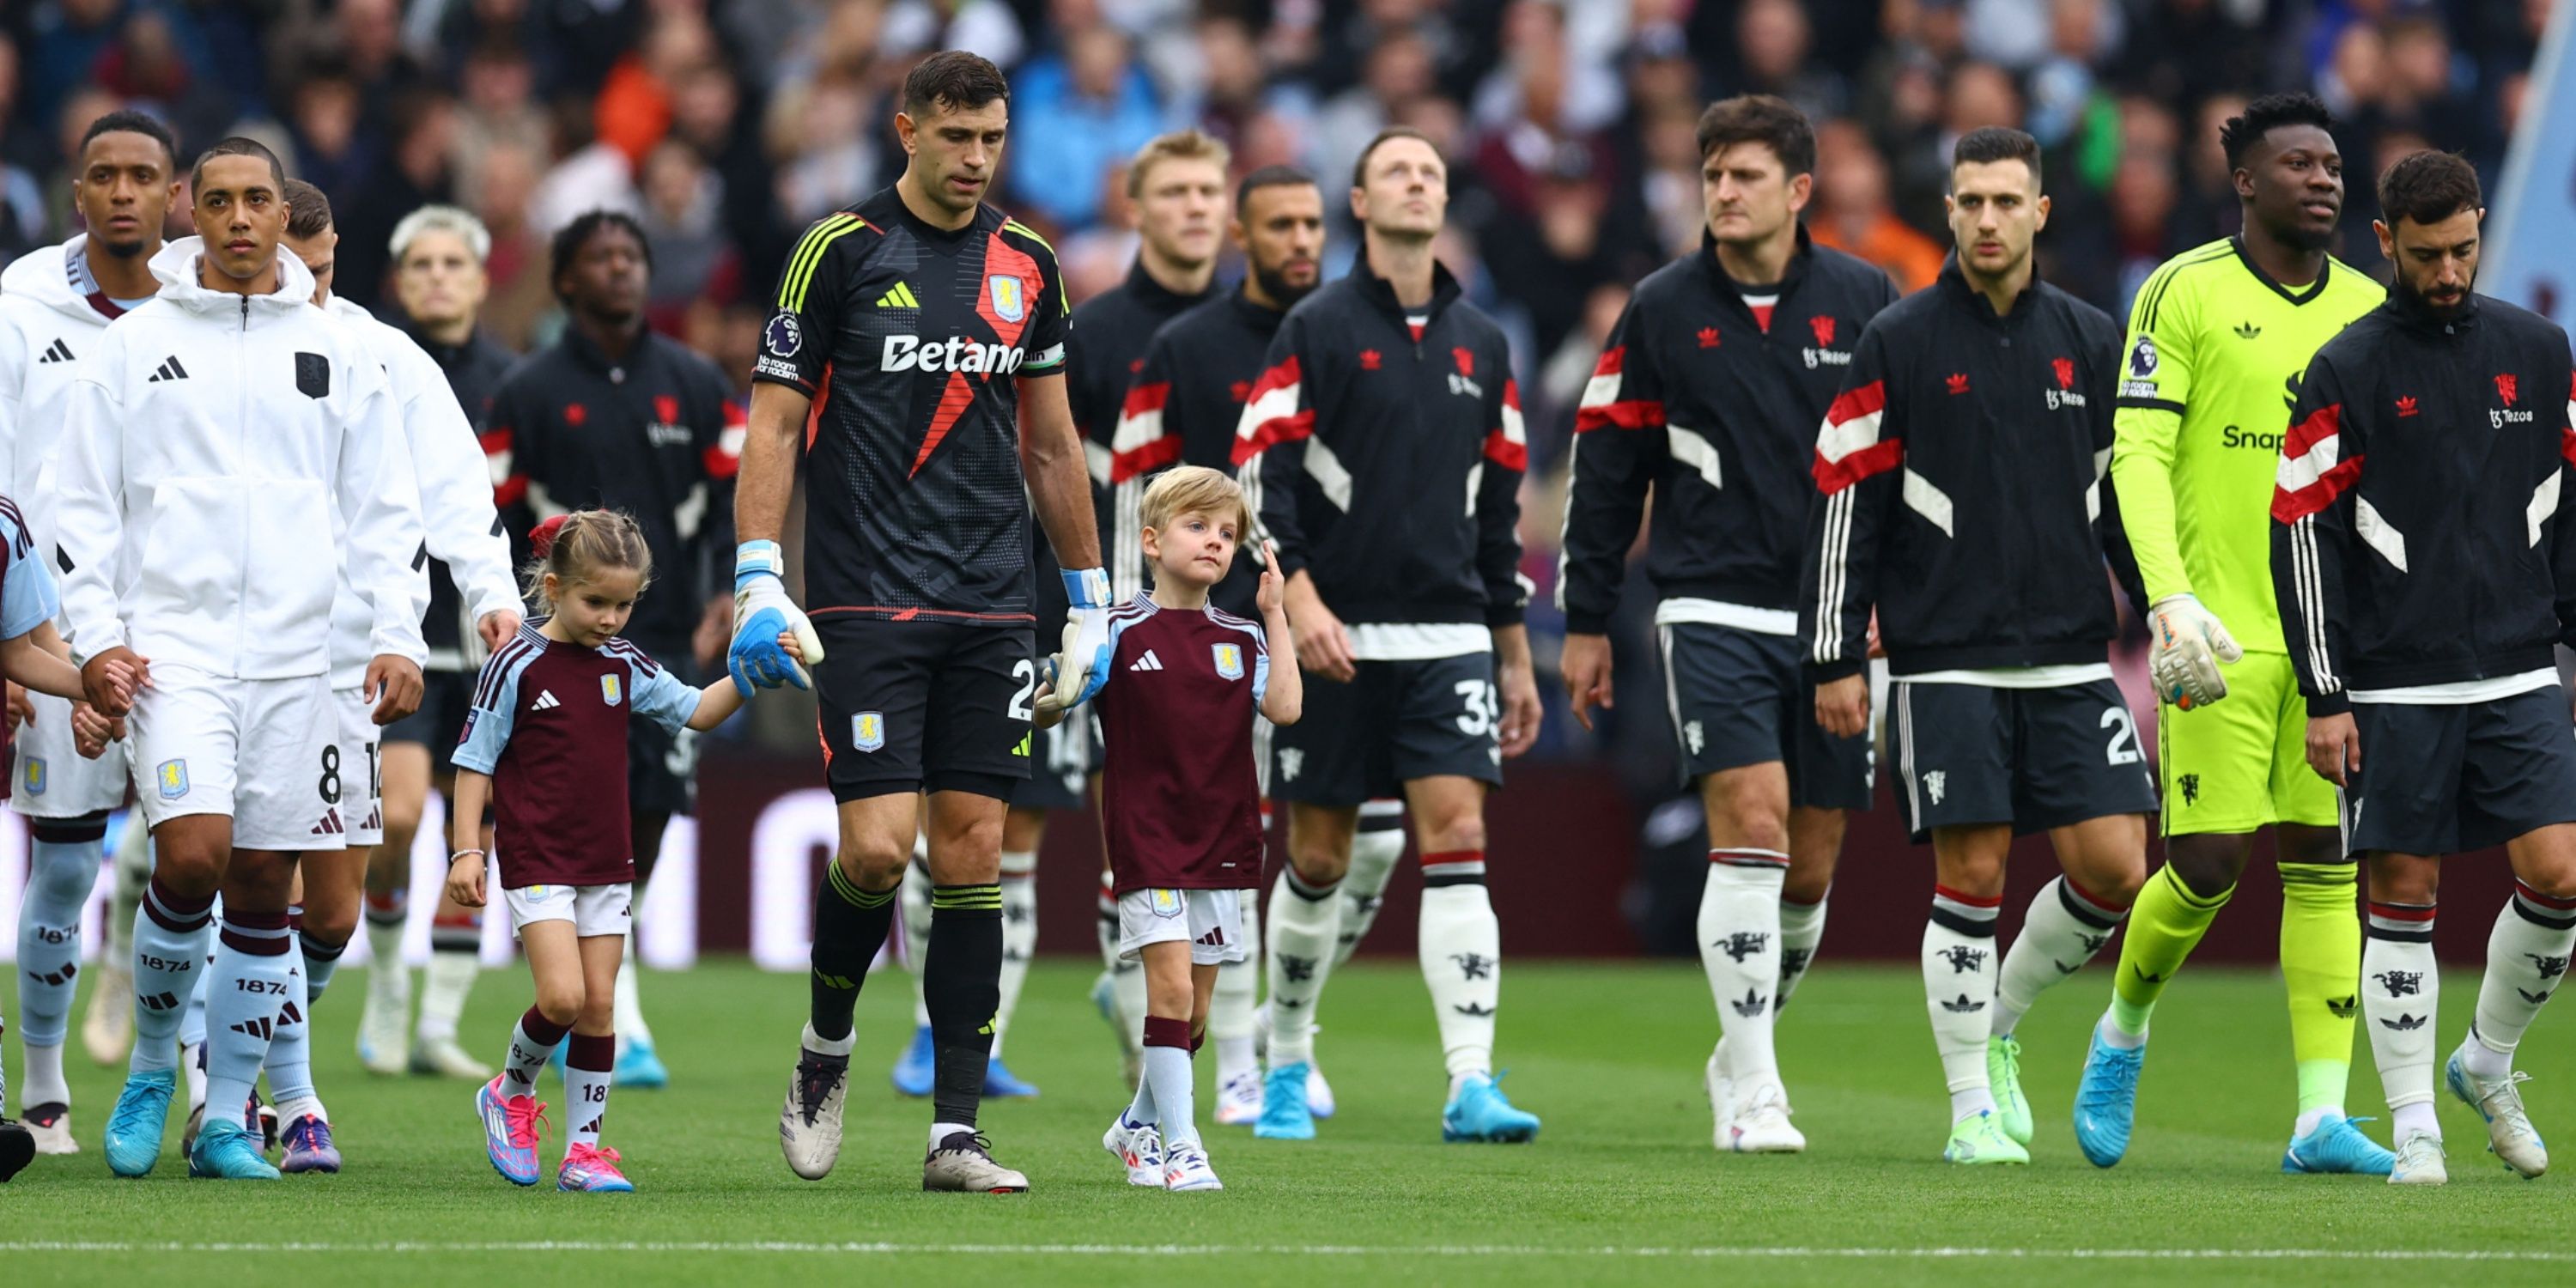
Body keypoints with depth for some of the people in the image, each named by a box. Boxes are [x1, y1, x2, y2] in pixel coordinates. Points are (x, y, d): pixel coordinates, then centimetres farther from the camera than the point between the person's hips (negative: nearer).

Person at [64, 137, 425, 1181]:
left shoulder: (335, 353, 11)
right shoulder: (134, 347, 5)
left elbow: (378, 511, 13)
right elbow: (86, 505, 6)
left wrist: (397, 637, 2)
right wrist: (95, 637, -3)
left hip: (294, 655, 3)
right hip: (173, 648, -2)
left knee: (264, 889, 2)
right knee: (192, 856, -19)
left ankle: (225, 1117, 9)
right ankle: (150, 1067, 3)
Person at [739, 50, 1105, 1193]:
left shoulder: (1026, 264, 10)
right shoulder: (841, 250, -3)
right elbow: (773, 423, -2)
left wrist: (1089, 602, 17)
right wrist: (758, 584, -11)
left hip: (993, 607, 4)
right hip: (867, 604, -4)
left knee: (973, 853, -1)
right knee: (877, 842, -13)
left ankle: (956, 1132, 1)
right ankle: (825, 1046, 15)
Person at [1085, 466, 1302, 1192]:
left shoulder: (1242, 640, 9)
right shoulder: (1121, 632, -2)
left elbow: (1285, 707, -7)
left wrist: (1274, 615, -5)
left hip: (1221, 841, 4)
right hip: (1147, 838, -4)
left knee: (1194, 1009, 10)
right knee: (1171, 982, -15)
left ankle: (1140, 1125, 30)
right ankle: (1178, 1145, -12)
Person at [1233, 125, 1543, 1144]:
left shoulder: (1479, 344, 12)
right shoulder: (1318, 329, -2)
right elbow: (1260, 475, -7)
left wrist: (1516, 656, 17)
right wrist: (1299, 599, -19)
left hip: (1449, 638, 3)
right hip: (1336, 638, -3)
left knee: (1457, 836, -11)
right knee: (1318, 857, 4)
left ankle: (1471, 1084, -17)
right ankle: (1287, 1067, 23)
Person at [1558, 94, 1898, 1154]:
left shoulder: (1862, 301, 3)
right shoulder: (1662, 310, 2)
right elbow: (1606, 468, 7)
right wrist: (1587, 621, 7)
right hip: (1712, 612, -2)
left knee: (1812, 860, 6)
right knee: (1751, 819, -17)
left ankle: (1746, 1044, 29)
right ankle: (1751, 1091, -14)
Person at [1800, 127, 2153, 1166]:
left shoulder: (2090, 341, 9)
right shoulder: (1899, 342, 0)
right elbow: (1845, 500, -1)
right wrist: (1835, 658, -5)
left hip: (2070, 660, 3)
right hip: (1946, 661, -3)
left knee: (2112, 872, -5)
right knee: (1971, 875, -6)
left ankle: (2001, 1024, 21)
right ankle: (1972, 1108, 5)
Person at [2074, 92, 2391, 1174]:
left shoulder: (2367, 307, 11)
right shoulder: (2186, 292, -3)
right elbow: (2139, 455, -8)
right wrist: (2170, 598, -19)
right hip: (2219, 630, -4)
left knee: (2324, 862, -1)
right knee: (2209, 860, -8)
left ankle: (2322, 1117, -3)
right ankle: (2124, 1032, 21)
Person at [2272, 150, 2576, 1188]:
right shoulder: (2349, 371, -3)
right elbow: (2299, 527, -3)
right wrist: (2323, 697, -6)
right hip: (2395, 690, -3)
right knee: (2403, 898, -2)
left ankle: (2487, 1063, 15)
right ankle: (2414, 1127, 7)